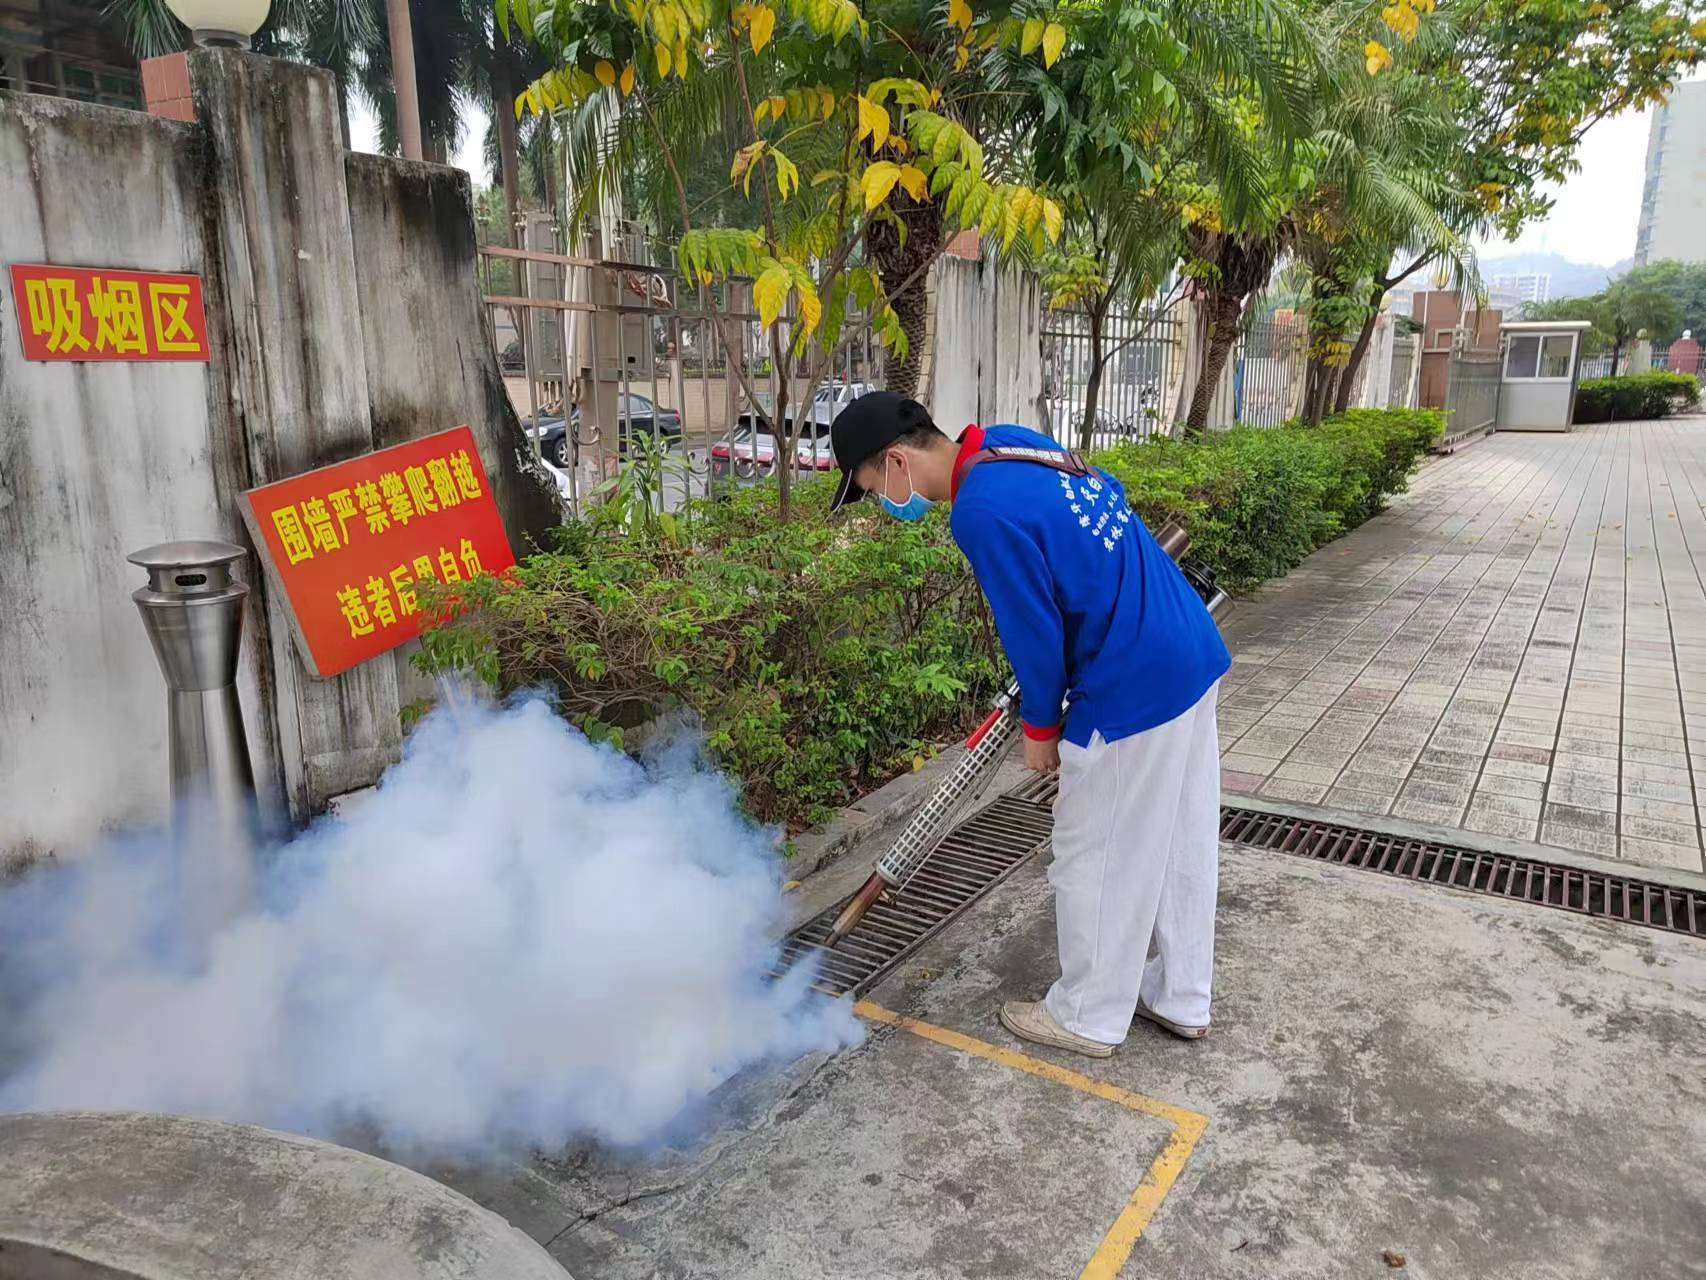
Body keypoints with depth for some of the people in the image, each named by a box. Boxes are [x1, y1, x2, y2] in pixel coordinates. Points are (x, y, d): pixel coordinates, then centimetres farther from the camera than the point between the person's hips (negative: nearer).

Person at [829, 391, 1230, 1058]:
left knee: (1094, 857, 8)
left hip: (1133, 690, -10)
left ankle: (1089, 1017, 27)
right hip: (1193, 653, 10)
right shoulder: (1010, 444, 6)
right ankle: (1181, 996, 37)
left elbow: (1034, 632, -17)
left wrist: (1040, 727, 2)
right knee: (1180, 843, 20)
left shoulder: (981, 512, -22)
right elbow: (1109, 495, 18)